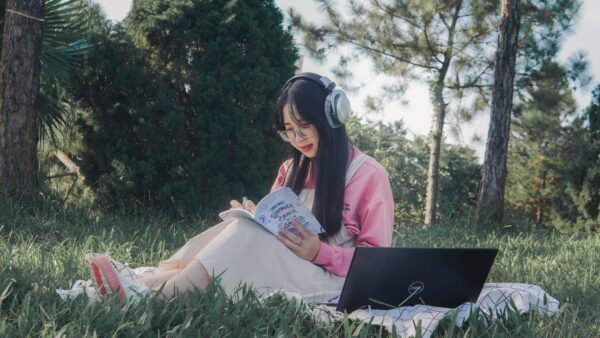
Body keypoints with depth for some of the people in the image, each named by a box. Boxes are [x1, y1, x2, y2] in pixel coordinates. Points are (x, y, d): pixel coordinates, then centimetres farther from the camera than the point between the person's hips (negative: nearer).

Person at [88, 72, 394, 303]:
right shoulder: (291, 169, 15)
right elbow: (274, 232, 12)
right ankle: (146, 286, -42)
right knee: (245, 228, -25)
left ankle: (152, 296, -44)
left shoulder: (369, 175, -4)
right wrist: (256, 220, -11)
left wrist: (320, 252, -21)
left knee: (249, 235, -29)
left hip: (332, 283, -5)